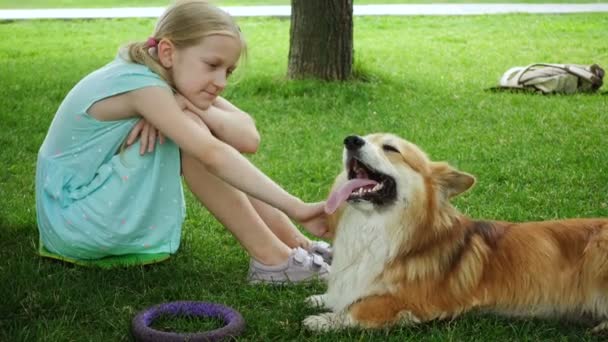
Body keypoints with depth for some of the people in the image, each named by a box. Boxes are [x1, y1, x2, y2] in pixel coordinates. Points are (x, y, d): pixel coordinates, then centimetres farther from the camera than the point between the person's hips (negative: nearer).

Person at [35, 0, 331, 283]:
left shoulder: (175, 77, -2)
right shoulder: (143, 85, -27)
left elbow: (249, 138, -14)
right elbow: (214, 156, -37)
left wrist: (190, 108, -29)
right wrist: (295, 208, -39)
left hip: (106, 207, 9)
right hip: (74, 219, -9)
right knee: (189, 131, -23)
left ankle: (297, 244, -5)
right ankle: (270, 258, -22)